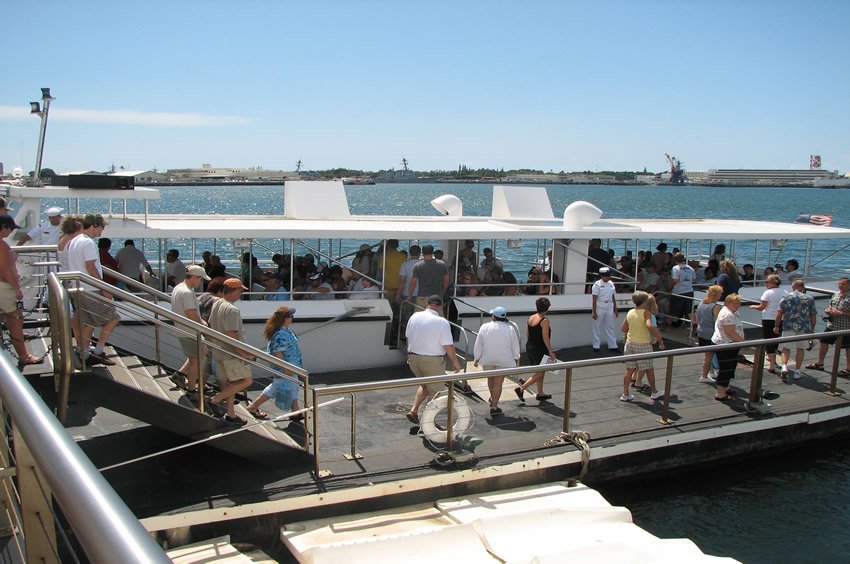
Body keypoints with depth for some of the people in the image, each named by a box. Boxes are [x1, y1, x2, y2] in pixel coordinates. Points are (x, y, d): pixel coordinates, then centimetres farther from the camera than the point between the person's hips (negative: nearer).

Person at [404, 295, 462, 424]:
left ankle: (413, 410, 14)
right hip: (432, 361, -5)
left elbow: (408, 338, 11)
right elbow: (448, 346, -15)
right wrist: (455, 362, -2)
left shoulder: (414, 317, 1)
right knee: (434, 391, 11)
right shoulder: (442, 322, -17)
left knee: (425, 385, 26)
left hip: (413, 358, 6)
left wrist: (409, 356, 24)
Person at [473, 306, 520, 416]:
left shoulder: (484, 327, -6)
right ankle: (494, 407, 2)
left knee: (490, 378, 24)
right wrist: (516, 359, 19)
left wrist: (476, 359, 9)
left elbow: (478, 345, -2)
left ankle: (493, 398, 41)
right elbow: (515, 346, 3)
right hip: (503, 360, -1)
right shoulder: (509, 329, -6)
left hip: (487, 359, 1)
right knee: (498, 383, 3)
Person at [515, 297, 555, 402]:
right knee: (540, 373, 2)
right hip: (540, 350, -8)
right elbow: (545, 338, -18)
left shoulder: (530, 318, 4)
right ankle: (521, 389, -5)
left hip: (529, 347, 8)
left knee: (540, 372, 19)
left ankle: (540, 394, 24)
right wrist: (550, 351, -12)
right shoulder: (544, 320, -17)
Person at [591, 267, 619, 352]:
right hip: (599, 308, -4)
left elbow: (614, 298, 11)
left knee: (610, 327, 8)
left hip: (609, 308, 4)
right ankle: (596, 346, 13)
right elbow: (594, 299, -10)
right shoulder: (597, 284, -9)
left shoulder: (611, 284, 6)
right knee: (597, 327, 4)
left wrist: (615, 310, 11)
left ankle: (612, 346, 13)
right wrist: (594, 312, -12)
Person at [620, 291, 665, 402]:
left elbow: (623, 328, 9)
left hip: (630, 343, 5)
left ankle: (625, 394, 11)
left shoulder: (630, 313, 3)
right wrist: (659, 338, -24)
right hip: (643, 345, -5)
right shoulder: (646, 313, -15)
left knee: (629, 369, 10)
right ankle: (654, 392, 27)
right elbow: (649, 326, -32)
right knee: (649, 369, 12)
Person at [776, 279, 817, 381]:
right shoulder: (809, 299, 3)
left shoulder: (786, 297, 0)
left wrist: (776, 326, 4)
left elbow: (779, 313, -4)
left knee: (786, 348, 9)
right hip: (804, 328, 1)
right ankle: (797, 372, 13)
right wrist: (812, 329, 16)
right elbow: (813, 316, 5)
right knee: (800, 349, 13)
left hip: (788, 327, 0)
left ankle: (784, 367, -12)